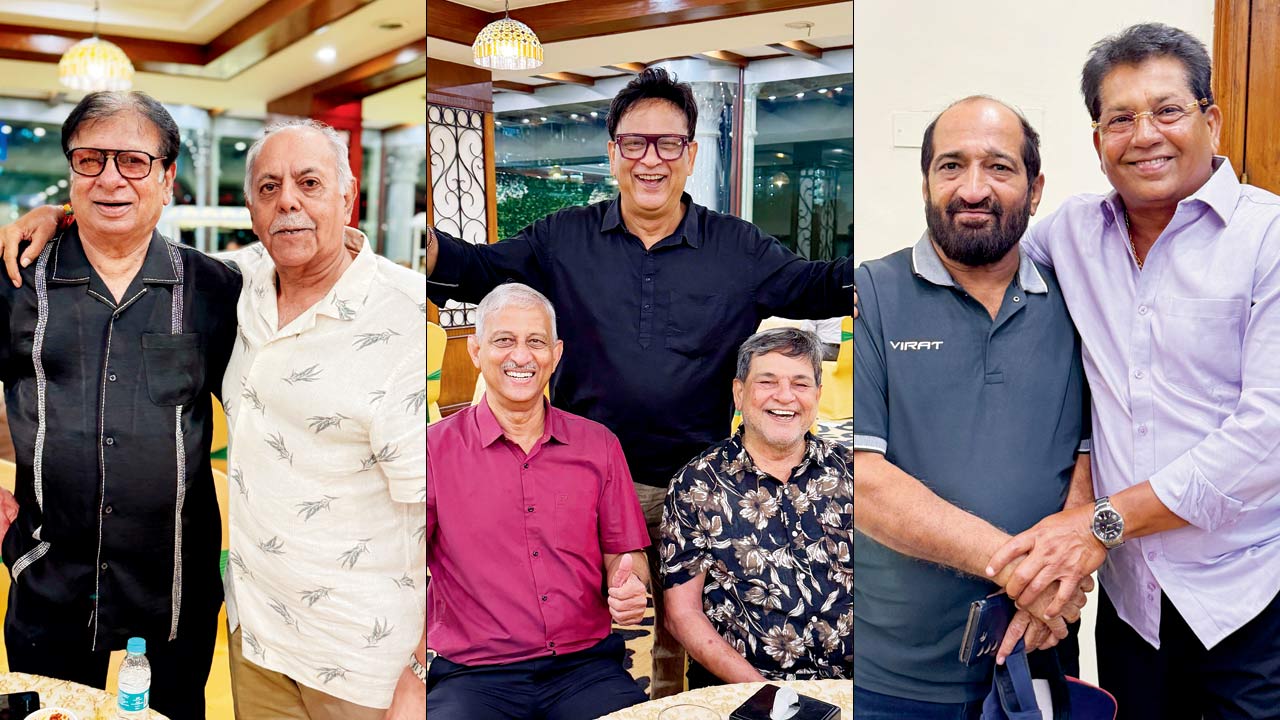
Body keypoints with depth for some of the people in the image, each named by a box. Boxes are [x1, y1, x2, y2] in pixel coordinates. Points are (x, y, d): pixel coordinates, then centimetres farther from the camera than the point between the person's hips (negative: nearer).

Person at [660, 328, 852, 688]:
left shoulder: (849, 473, 9)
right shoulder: (697, 484, 2)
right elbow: (683, 613, -1)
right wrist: (764, 691, -11)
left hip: (847, 685, 2)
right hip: (738, 691, -2)